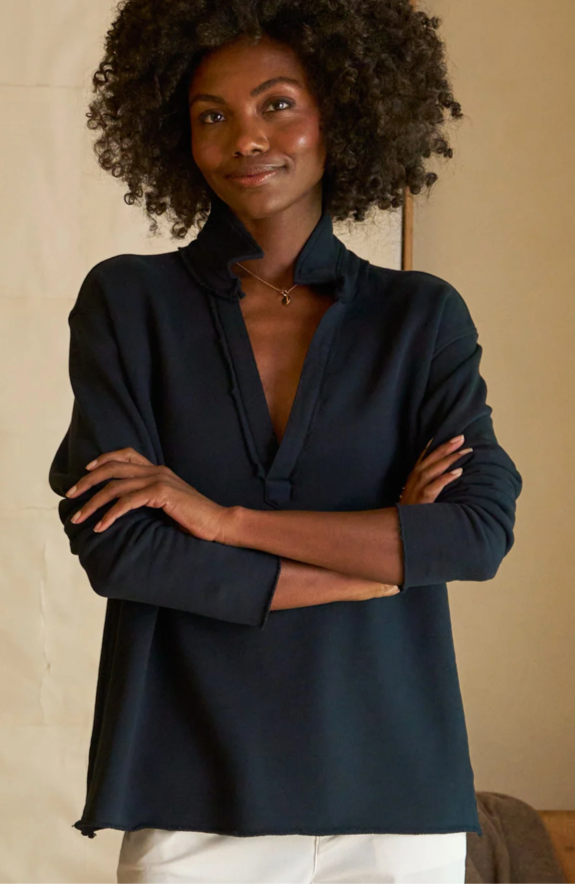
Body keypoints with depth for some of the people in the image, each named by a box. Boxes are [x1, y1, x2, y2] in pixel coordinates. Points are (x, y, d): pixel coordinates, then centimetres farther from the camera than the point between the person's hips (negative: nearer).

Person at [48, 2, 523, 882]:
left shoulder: (423, 316, 3)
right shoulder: (127, 302, -1)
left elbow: (484, 530, -9)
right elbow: (117, 548, -10)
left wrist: (225, 519, -14)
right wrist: (378, 559, -8)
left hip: (394, 784, 1)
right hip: (194, 788, -1)